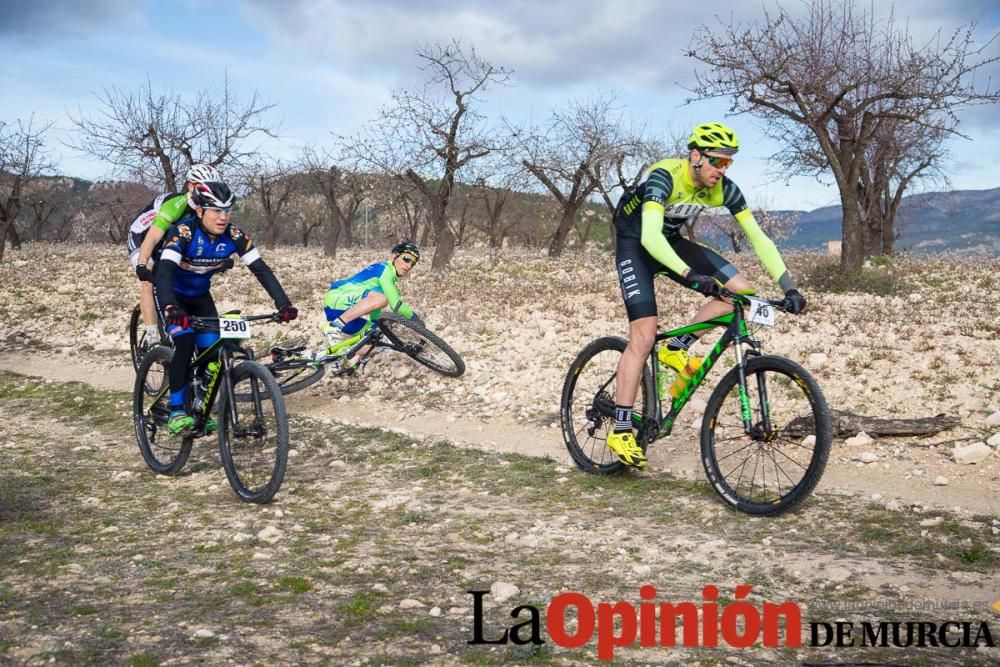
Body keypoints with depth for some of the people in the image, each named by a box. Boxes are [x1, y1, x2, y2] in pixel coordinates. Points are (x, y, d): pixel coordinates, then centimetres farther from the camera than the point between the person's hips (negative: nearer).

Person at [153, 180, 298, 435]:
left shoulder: (233, 235, -19)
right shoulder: (183, 232, -31)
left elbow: (261, 269, -22)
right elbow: (164, 271, -42)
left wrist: (283, 303, -34)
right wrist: (170, 308, -59)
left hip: (200, 296, 5)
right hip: (173, 295, -5)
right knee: (185, 342, -27)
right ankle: (177, 411, -17)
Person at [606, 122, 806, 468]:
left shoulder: (724, 189, -14)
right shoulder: (664, 177, -31)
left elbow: (758, 238, -13)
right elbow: (650, 236, -44)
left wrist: (789, 287, -22)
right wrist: (690, 275, -56)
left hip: (671, 241, 6)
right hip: (636, 244, -6)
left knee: (741, 290, -12)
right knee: (644, 336, -17)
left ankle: (676, 349, 1)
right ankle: (621, 430, -10)